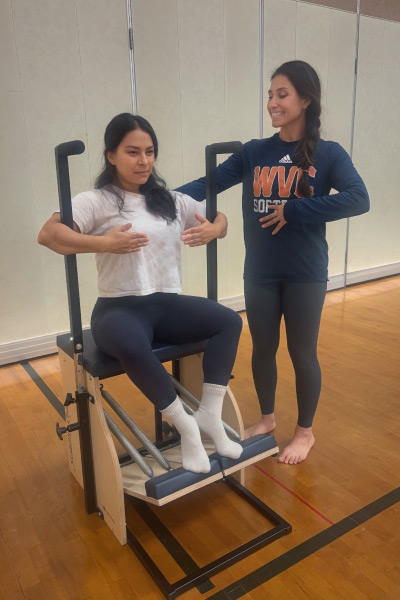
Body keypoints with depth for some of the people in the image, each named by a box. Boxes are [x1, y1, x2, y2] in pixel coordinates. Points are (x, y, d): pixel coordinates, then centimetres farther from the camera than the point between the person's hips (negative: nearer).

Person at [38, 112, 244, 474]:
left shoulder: (172, 200, 12)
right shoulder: (96, 201, -4)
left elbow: (219, 219, 18)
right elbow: (48, 234, -17)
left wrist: (214, 229, -7)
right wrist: (104, 243, -28)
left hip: (167, 304, 5)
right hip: (119, 308, -5)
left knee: (229, 321, -15)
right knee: (131, 346, -38)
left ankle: (209, 415, -6)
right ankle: (186, 425, -17)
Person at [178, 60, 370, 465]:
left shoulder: (327, 154, -5)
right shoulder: (254, 153, 4)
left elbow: (358, 199, -18)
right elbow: (211, 182, -4)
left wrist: (293, 210, -21)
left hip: (305, 274, -3)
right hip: (259, 273, 3)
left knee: (302, 352, 9)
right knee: (263, 348, 15)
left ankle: (305, 431, 31)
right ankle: (266, 418, 39)